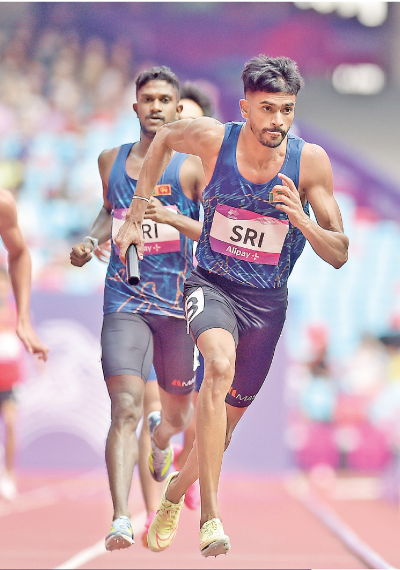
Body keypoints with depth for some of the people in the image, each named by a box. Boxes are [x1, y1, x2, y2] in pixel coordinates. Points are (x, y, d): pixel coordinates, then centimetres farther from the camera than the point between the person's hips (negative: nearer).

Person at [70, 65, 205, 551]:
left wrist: (174, 219, -22)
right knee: (125, 409, -18)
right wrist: (90, 241, 10)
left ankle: (160, 438, 57)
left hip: (178, 303, 0)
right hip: (124, 301, 1)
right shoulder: (111, 160, 10)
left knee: (177, 412, 19)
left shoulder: (194, 164, -1)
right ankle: (121, 519, -25)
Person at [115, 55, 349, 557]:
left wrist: (301, 220, -30)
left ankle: (176, 490, 47)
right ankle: (210, 517, -36)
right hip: (211, 285, -2)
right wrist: (135, 216, 10)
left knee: (225, 423, 13)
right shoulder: (214, 138, -14)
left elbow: (339, 256, -10)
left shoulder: (310, 161, -13)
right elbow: (163, 139, 11)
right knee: (221, 365, -35)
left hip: (267, 303, 2)